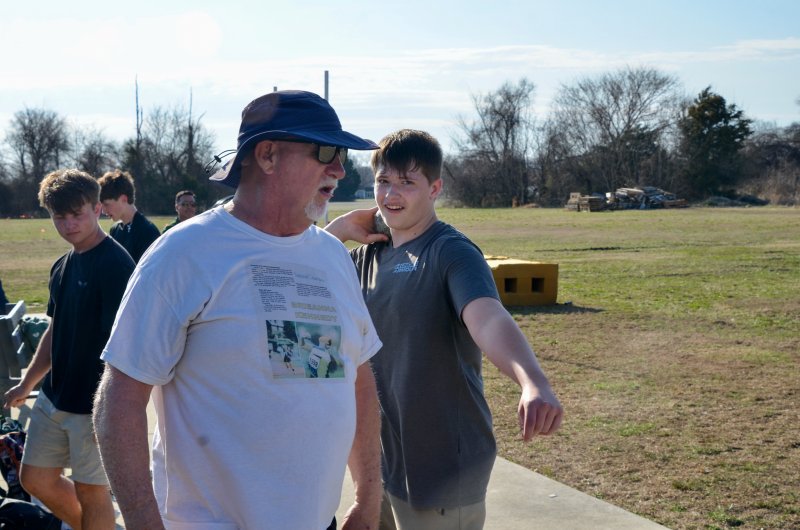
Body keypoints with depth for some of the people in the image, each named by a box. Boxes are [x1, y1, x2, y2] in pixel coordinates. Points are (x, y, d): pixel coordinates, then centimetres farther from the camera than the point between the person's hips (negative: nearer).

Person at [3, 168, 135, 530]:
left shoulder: (115, 264, -17)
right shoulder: (63, 266, 9)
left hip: (95, 402, -8)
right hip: (54, 396, 9)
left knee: (89, 488, 3)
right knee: (36, 478, 16)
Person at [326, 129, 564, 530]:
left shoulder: (452, 253, -16)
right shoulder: (371, 255, 6)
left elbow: (488, 319, -35)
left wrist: (534, 383, -53)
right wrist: (337, 229, 0)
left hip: (441, 465, -7)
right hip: (382, 458, 7)